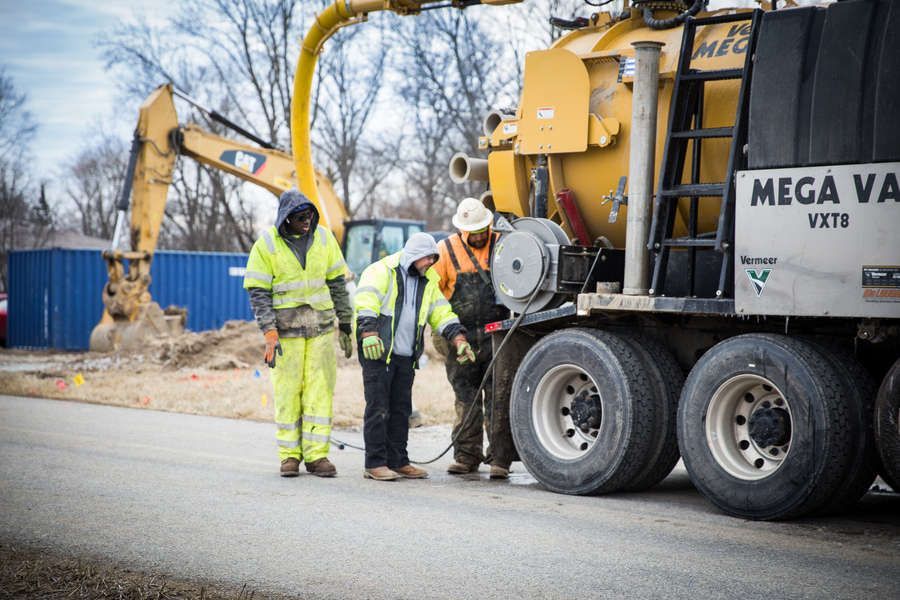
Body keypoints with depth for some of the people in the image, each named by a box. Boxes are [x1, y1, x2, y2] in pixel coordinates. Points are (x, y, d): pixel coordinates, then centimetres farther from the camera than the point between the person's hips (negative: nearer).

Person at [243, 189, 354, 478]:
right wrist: (270, 335, -13)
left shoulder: (323, 238, 5)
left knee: (320, 390, 0)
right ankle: (289, 455, 10)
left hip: (322, 328, 2)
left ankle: (317, 454, 4)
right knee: (288, 391, 1)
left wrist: (345, 325, 12)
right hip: (286, 329, -2)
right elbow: (258, 292, -5)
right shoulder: (267, 244, -4)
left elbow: (337, 283, 12)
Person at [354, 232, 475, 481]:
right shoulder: (382, 271, -6)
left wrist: (458, 339, 0)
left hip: (405, 357, 7)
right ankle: (375, 464, -3)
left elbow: (442, 312, 15)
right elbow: (365, 302, -17)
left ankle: (398, 462, 18)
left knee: (401, 409, 10)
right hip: (378, 352, -7)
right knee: (378, 408, -6)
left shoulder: (427, 281, 17)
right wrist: (369, 333, -29)